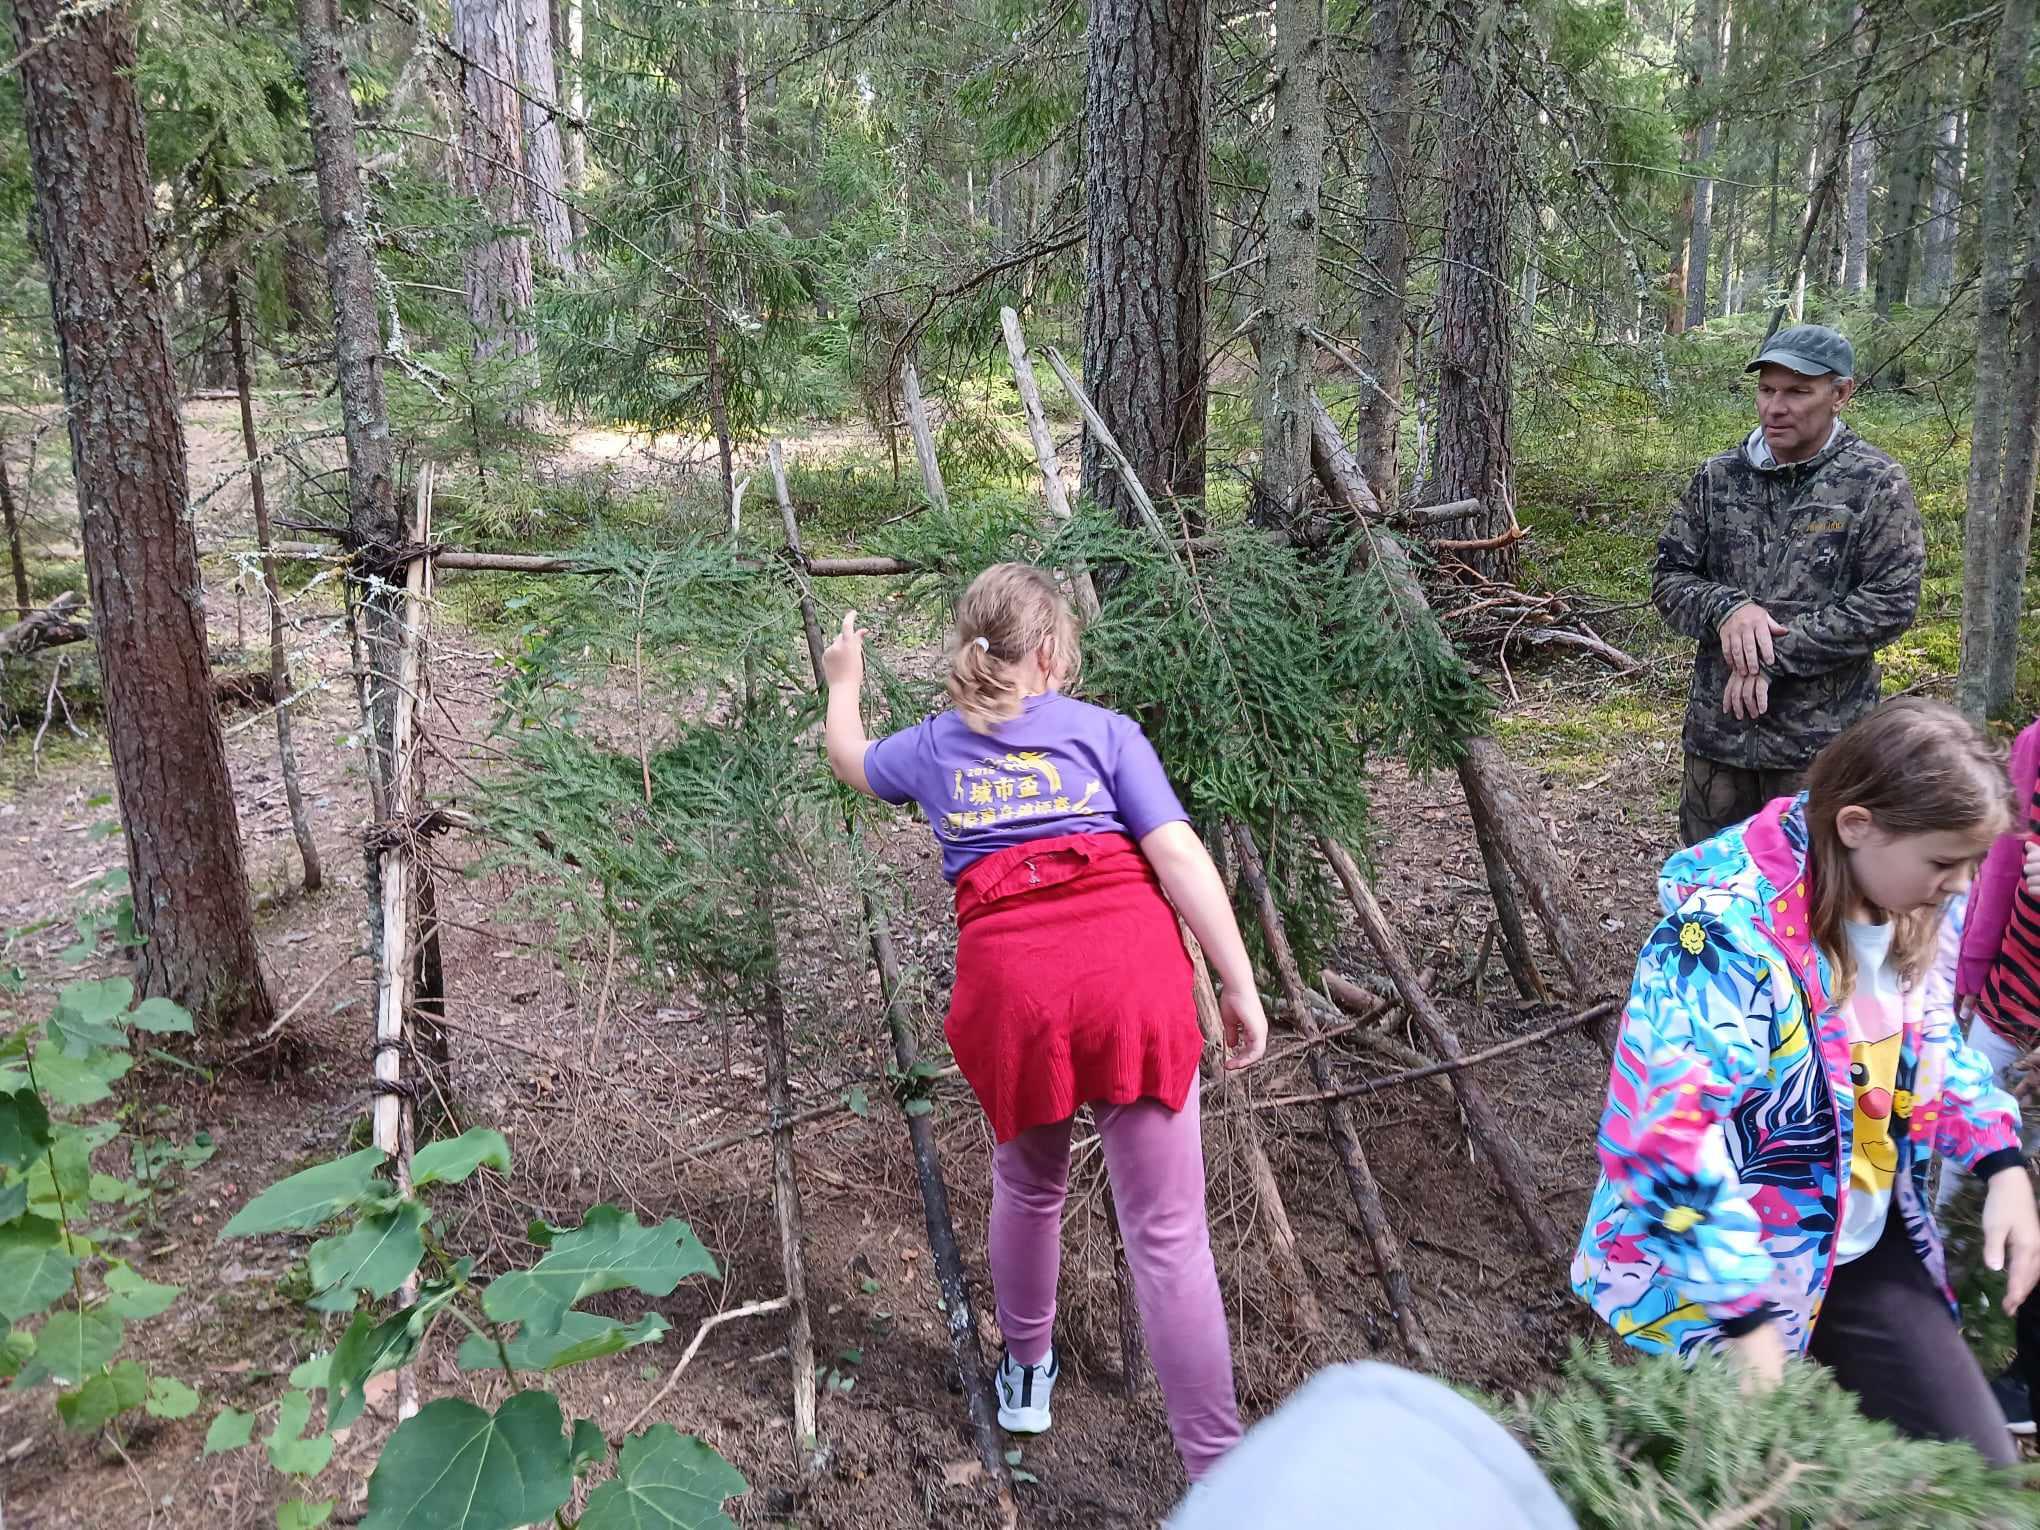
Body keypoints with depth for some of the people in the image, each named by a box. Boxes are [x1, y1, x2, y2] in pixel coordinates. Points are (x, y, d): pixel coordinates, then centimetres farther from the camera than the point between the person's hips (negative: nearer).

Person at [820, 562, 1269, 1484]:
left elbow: (849, 760, 42)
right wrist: (1239, 985, 3)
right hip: (1128, 966, -2)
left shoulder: (933, 747, 20)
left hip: (1010, 983, 2)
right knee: (1167, 1233, 2)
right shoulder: (1106, 731, 13)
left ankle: (1026, 1373, 47)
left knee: (1028, 1187, 29)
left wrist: (844, 682, 60)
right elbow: (1179, 856, 2)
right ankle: (1218, 1472, 7)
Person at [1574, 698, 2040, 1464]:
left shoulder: (1914, 910, -4)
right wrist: (1743, 1316, -29)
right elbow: (1670, 1132, -33)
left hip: (1867, 1249, 7)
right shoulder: (1729, 933, -30)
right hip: (1719, 1270, -7)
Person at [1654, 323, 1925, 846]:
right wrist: (1725, 607, -16)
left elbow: (1891, 602, -11)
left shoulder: (1876, 484, -5)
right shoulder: (1718, 478, 5)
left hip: (1820, 740, -3)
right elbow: (1669, 578, 5)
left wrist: (1777, 655, -17)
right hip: (1717, 726, 3)